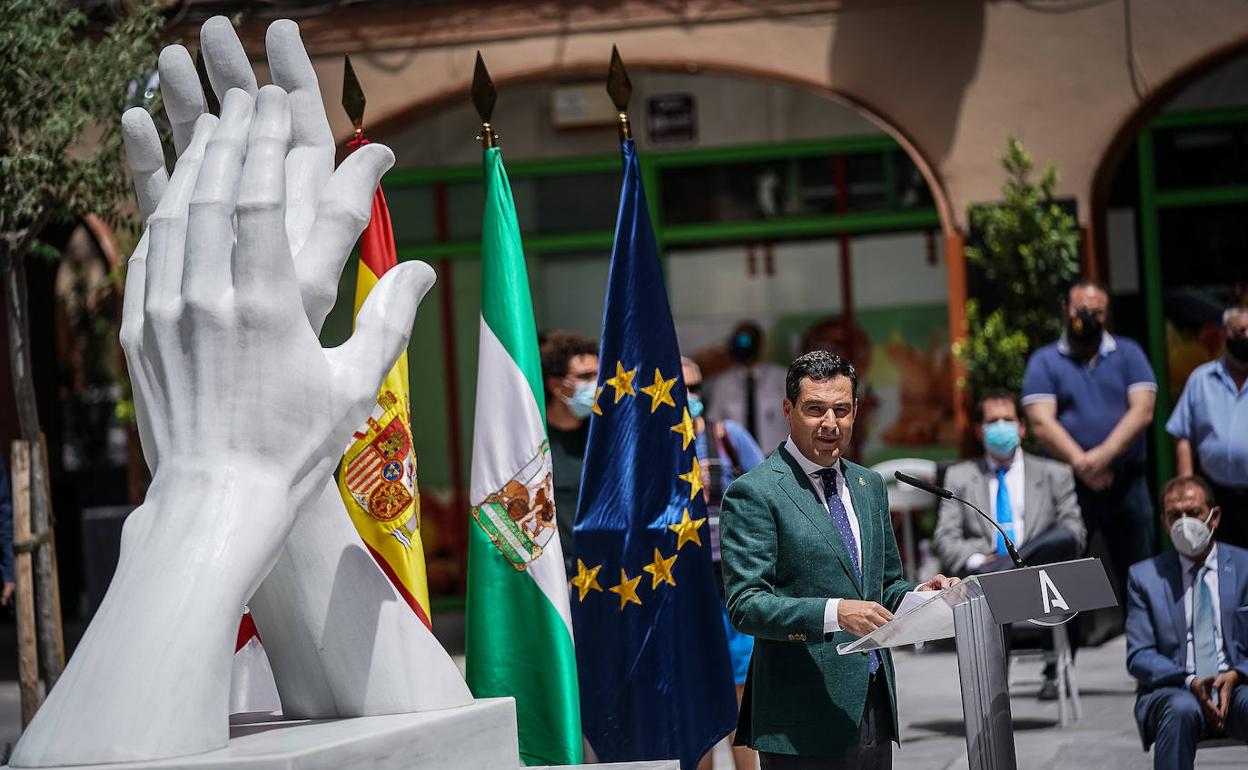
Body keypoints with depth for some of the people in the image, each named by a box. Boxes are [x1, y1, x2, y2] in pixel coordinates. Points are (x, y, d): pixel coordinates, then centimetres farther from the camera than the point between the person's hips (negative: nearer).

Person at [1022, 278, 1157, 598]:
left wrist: (1103, 455, -16)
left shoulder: (1128, 353, 11)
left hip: (1127, 480, 1)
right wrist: (1081, 463, -18)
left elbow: (1142, 411, -2)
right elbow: (1041, 422, -5)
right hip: (1069, 484, -1)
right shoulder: (1044, 361, 7)